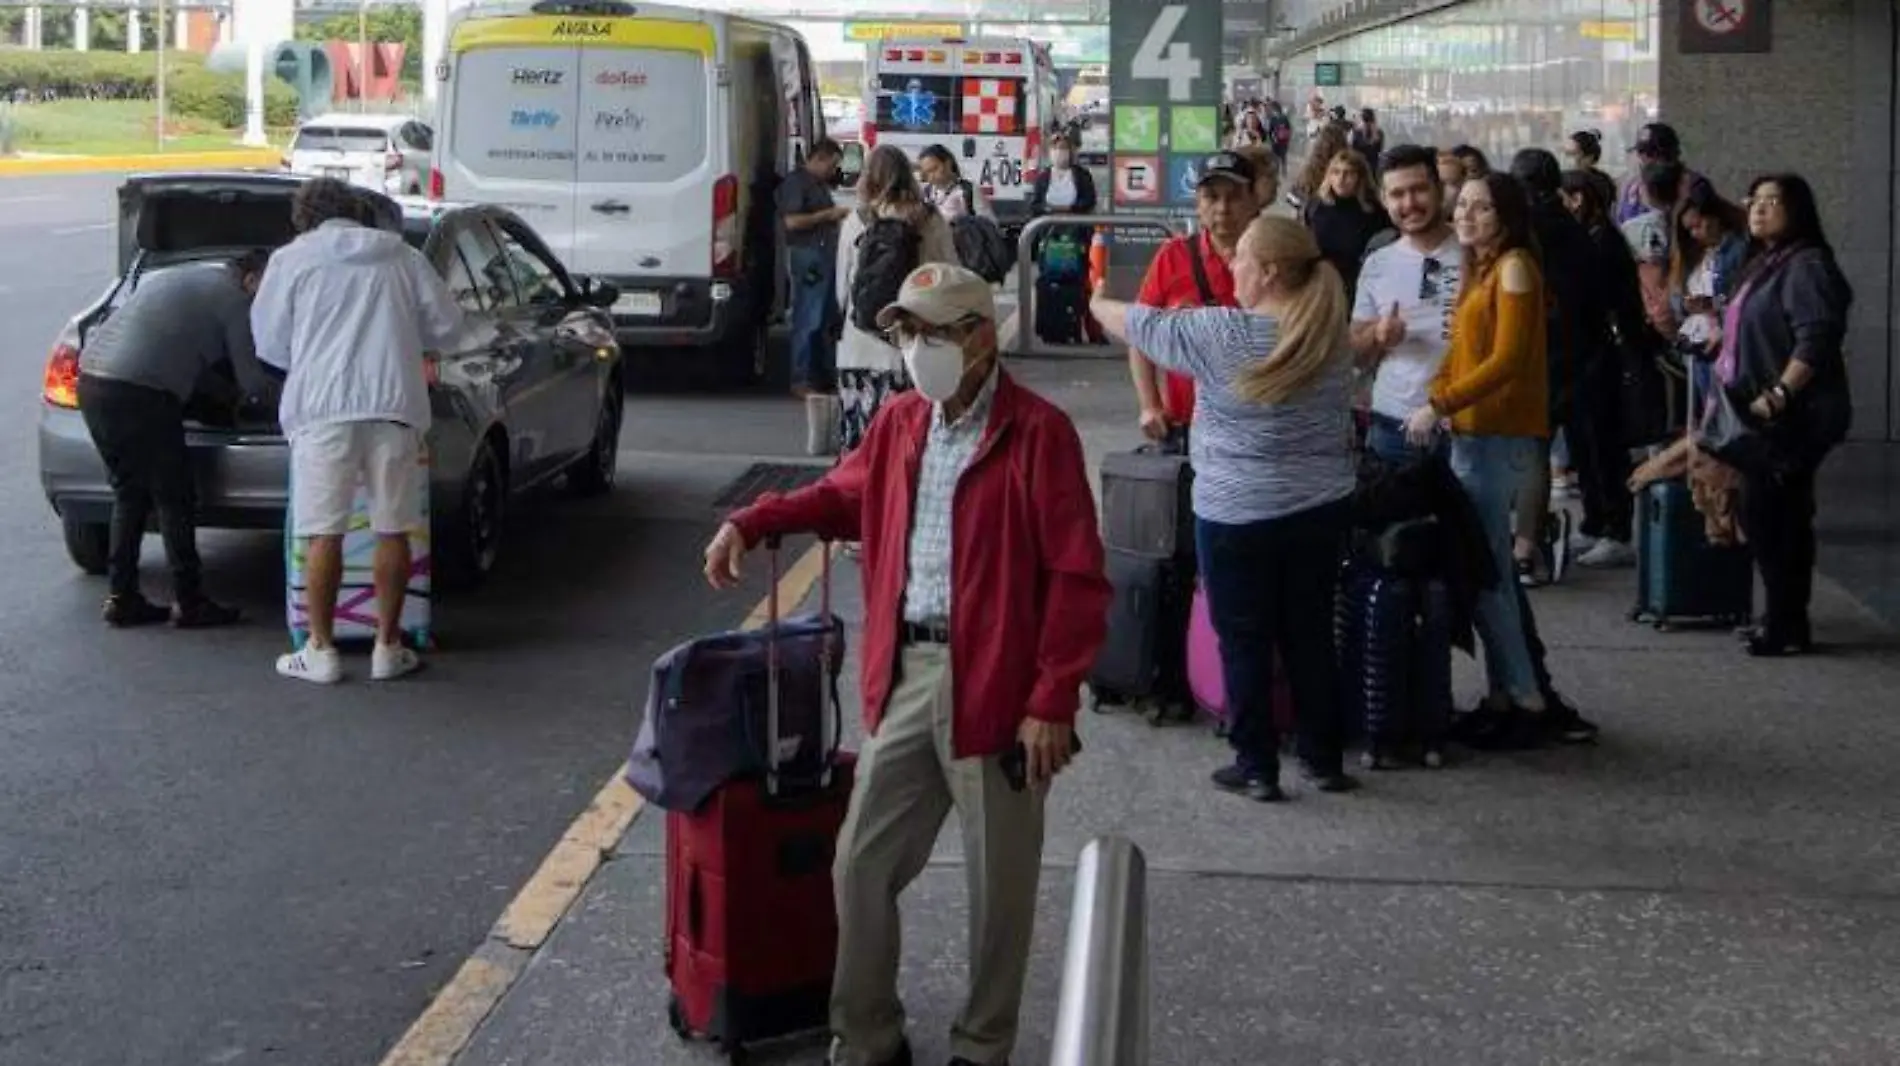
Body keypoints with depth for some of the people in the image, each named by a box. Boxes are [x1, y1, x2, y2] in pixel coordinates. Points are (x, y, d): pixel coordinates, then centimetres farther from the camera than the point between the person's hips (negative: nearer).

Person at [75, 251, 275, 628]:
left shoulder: (171, 276, 27)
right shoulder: (234, 300, 2)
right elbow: (251, 381, 4)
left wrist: (224, 390, 39)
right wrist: (275, 389, 25)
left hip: (91, 380, 8)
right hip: (139, 394, -8)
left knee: (130, 494, 18)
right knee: (174, 500, 3)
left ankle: (121, 598, 19)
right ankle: (188, 603, 7)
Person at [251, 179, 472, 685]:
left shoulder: (292, 259, 8)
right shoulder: (404, 258, 14)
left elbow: (270, 343, 11)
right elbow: (449, 329, 14)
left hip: (323, 408, -2)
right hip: (394, 405, 2)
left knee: (324, 533, 3)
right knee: (393, 530, 9)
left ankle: (321, 650, 5)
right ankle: (388, 648, 13)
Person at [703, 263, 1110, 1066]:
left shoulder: (1039, 432, -11)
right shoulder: (899, 421, 9)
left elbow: (1078, 578, -12)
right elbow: (846, 495, 29)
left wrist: (1052, 702, -15)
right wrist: (753, 522, 14)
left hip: (996, 688, -6)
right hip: (905, 677, 6)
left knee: (998, 884, 8)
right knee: (862, 865, 11)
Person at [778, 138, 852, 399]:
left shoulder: (821, 184, 21)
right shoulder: (795, 182, -8)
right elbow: (792, 221, -18)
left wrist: (838, 216, 14)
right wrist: (828, 214, -14)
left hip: (826, 254, 10)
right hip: (807, 255, -10)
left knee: (824, 319, 12)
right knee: (807, 321, -9)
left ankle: (822, 372, 19)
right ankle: (800, 380, -7)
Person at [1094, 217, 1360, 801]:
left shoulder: (1220, 334, -15)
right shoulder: (1332, 335, 0)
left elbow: (1142, 326, -2)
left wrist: (1097, 303, 20)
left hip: (1236, 513, -5)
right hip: (1322, 510, 5)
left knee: (1245, 641, 6)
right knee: (1311, 634, 14)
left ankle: (1257, 767, 11)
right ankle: (1325, 759, 21)